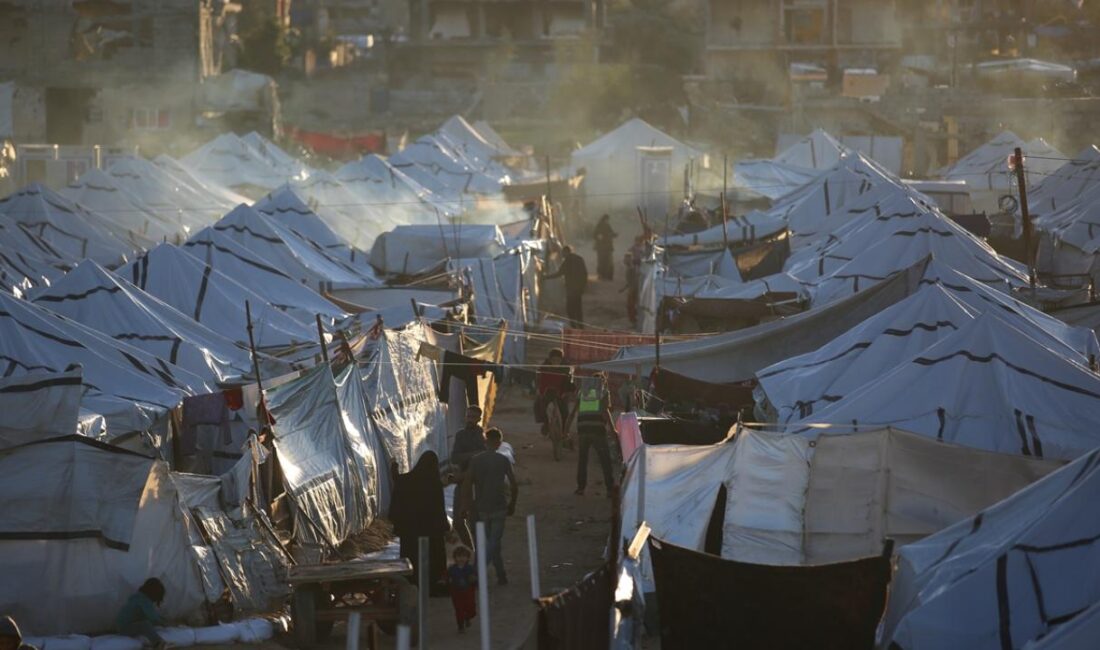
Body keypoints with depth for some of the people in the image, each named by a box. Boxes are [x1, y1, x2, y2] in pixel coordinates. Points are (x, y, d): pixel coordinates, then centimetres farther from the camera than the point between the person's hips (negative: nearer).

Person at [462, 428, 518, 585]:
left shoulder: (476, 460, -1)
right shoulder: (503, 460, -5)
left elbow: (468, 485, -5)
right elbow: (514, 485, -6)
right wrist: (512, 504, 8)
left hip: (481, 508, 3)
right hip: (498, 507, -3)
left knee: (492, 542, 15)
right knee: (494, 542, -1)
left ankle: (501, 576, 20)